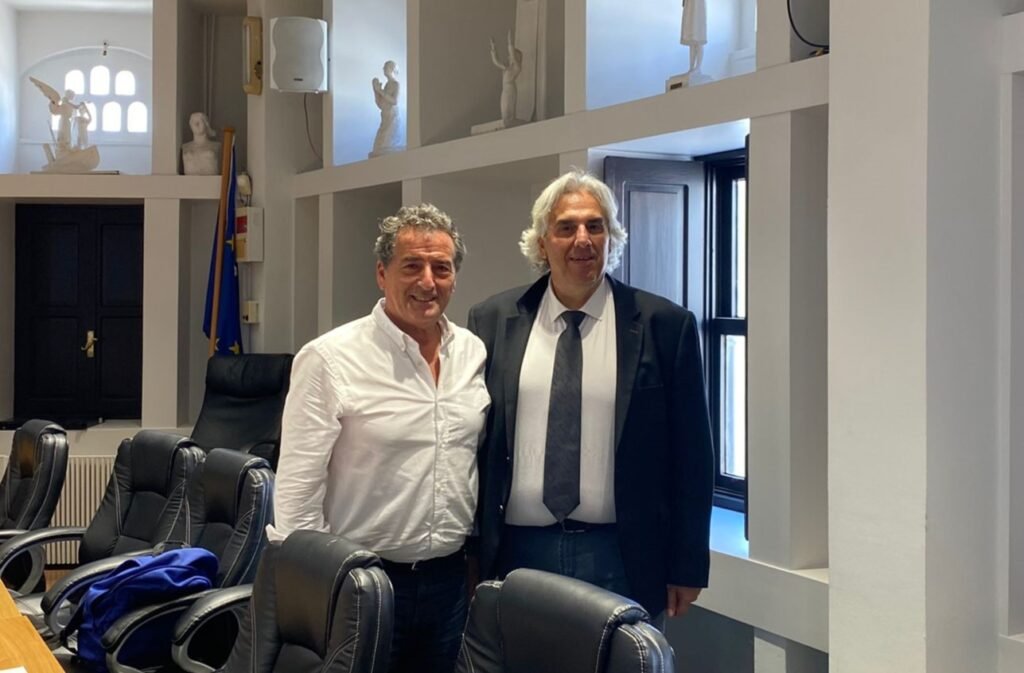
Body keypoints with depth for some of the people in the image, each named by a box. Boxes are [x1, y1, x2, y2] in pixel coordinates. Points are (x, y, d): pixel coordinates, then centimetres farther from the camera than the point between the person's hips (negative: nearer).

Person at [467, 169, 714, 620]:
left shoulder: (664, 324, -1)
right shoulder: (493, 321, 4)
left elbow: (690, 456, 1)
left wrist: (687, 568, 0)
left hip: (619, 557, -1)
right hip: (517, 552, 2)